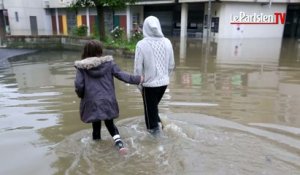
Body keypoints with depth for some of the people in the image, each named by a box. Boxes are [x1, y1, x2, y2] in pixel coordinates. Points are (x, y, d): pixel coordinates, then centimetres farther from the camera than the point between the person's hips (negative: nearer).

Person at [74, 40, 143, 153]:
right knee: (110, 123, 18)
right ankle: (118, 141, 1)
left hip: (92, 102, -1)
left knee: (96, 125, 17)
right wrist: (136, 79, 6)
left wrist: (81, 95, 12)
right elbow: (121, 75, -4)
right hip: (108, 100, 1)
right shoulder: (108, 62, -3)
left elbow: (78, 85, -9)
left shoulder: (82, 66, -6)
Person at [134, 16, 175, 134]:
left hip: (149, 83, -4)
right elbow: (171, 65, 3)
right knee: (154, 104, 28)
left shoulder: (142, 44, -16)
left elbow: (138, 67, -12)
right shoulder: (167, 42, -4)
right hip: (164, 82, 4)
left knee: (150, 106, 17)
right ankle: (157, 122, 34)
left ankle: (153, 126, 30)